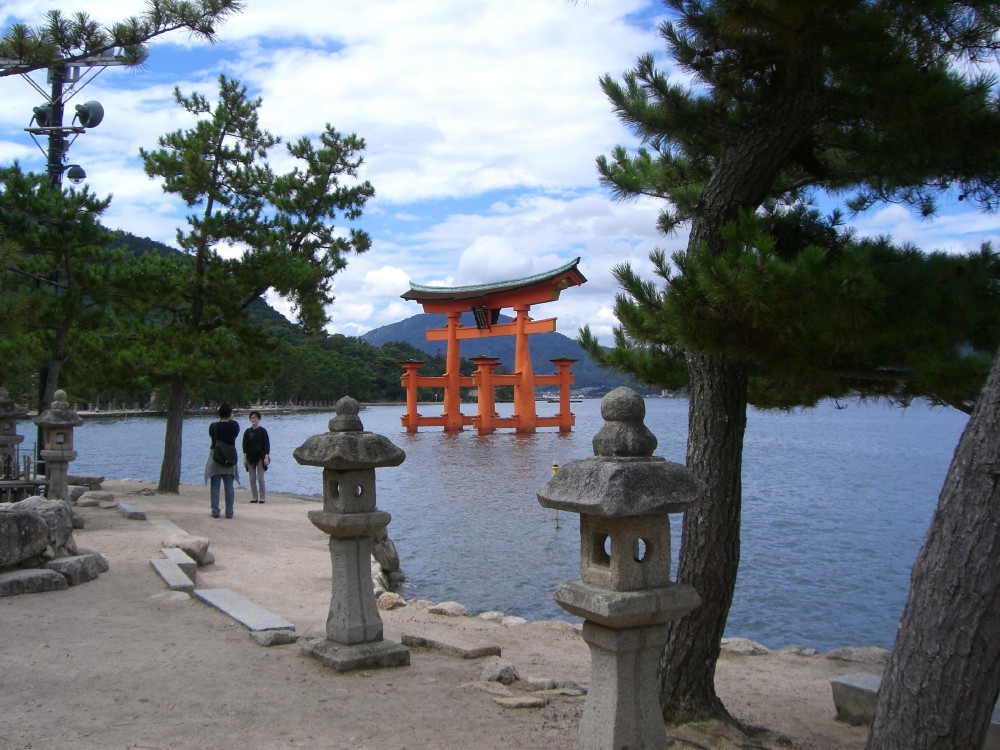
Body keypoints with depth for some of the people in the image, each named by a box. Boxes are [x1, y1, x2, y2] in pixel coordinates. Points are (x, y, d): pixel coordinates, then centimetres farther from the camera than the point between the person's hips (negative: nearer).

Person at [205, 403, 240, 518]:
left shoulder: (213, 426, -9)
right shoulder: (234, 425, -8)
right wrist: (231, 419, 19)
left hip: (215, 458, -1)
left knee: (215, 486, 5)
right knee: (229, 486, 5)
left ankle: (215, 511, 4)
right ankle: (229, 512, 5)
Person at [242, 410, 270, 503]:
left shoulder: (262, 431, -2)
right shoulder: (247, 432, 5)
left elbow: (266, 445, -3)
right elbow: (244, 446, 6)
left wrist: (266, 457, -10)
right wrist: (244, 459, 1)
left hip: (260, 457, -3)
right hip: (250, 457, 3)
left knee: (260, 479, -4)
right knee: (252, 479, 4)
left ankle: (262, 498, 3)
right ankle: (255, 497, 12)